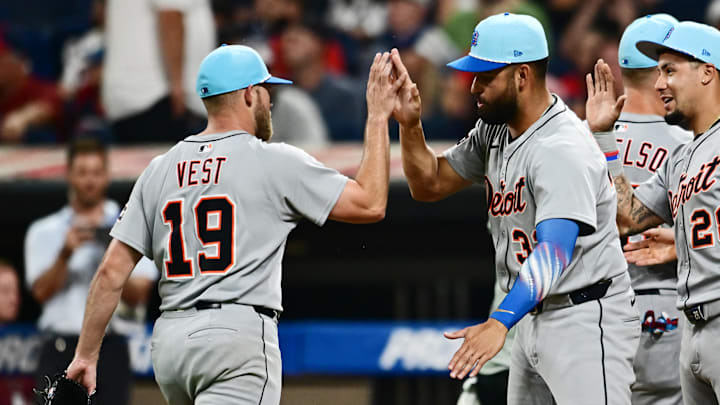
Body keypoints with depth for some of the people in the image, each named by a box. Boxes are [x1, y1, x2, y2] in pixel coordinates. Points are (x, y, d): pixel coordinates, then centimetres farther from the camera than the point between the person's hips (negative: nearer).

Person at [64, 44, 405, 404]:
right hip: (238, 335, -7)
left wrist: (86, 354, 15)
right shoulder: (275, 161, -2)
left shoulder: (160, 169, 13)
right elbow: (369, 205, -1)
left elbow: (112, 270, 10)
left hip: (168, 338, 7)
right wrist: (378, 117, 8)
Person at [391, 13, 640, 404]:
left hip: (584, 320, -10)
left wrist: (499, 323, -46)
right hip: (532, 319, 10)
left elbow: (554, 253, -34)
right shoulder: (494, 130, 7)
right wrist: (410, 126, -4)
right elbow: (430, 185, 15)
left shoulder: (562, 149, -23)